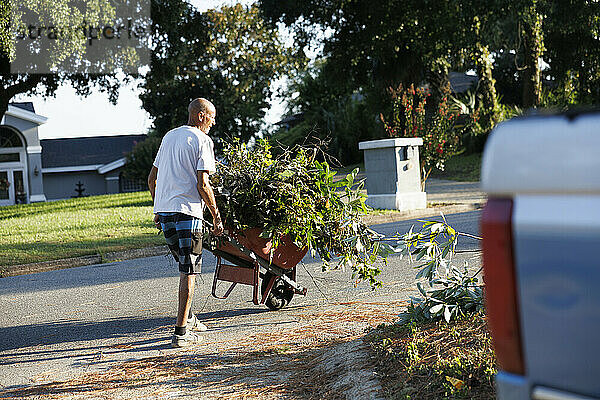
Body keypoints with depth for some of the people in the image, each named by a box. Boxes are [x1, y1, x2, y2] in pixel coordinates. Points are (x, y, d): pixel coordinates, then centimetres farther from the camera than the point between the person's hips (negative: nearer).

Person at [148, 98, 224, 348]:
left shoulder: (169, 136, 18)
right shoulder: (202, 141, -4)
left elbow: (152, 179, 20)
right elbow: (202, 185, -12)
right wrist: (216, 215, -4)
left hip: (163, 210, 8)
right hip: (187, 211, -7)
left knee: (185, 265, 21)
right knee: (189, 271, -4)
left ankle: (188, 319, 28)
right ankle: (181, 332, -7)